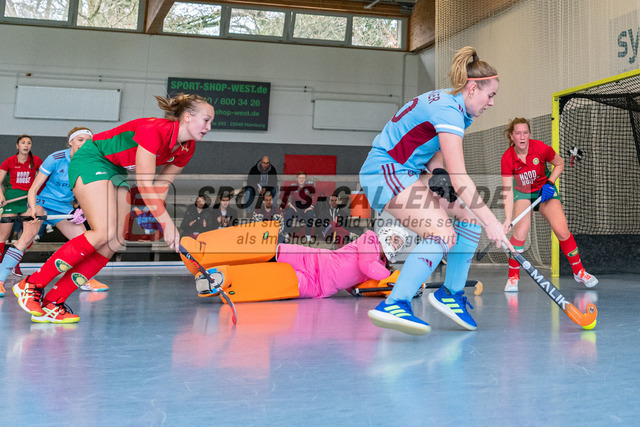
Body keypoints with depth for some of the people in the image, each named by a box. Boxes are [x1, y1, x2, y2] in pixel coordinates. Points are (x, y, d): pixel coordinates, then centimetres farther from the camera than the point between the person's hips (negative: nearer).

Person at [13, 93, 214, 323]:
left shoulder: (186, 149, -3)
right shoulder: (154, 130, -29)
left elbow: (160, 185, 7)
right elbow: (144, 186, -29)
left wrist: (154, 212, -4)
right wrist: (166, 222, -26)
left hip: (117, 173, 8)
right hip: (92, 160, -8)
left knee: (114, 242, -8)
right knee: (105, 232, -25)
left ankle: (51, 303, -5)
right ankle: (30, 285, -14)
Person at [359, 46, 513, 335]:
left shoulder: (455, 108, 11)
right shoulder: (448, 110, -21)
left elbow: (435, 158, 11)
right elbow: (459, 177, -27)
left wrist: (436, 177, -12)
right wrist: (491, 221, -26)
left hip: (408, 174, 11)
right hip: (384, 171, -11)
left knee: (469, 219, 6)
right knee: (442, 232, -26)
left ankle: (450, 294, 12)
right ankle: (394, 306, -31)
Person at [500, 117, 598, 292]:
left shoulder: (541, 148, -21)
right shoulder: (507, 159, -21)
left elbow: (560, 164, -1)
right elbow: (508, 191, -23)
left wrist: (550, 183, -16)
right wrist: (508, 219, -32)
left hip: (545, 190, 1)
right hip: (522, 193, -1)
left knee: (561, 230, -12)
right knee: (520, 230, -24)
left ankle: (579, 271, 9)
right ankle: (513, 276, -9)